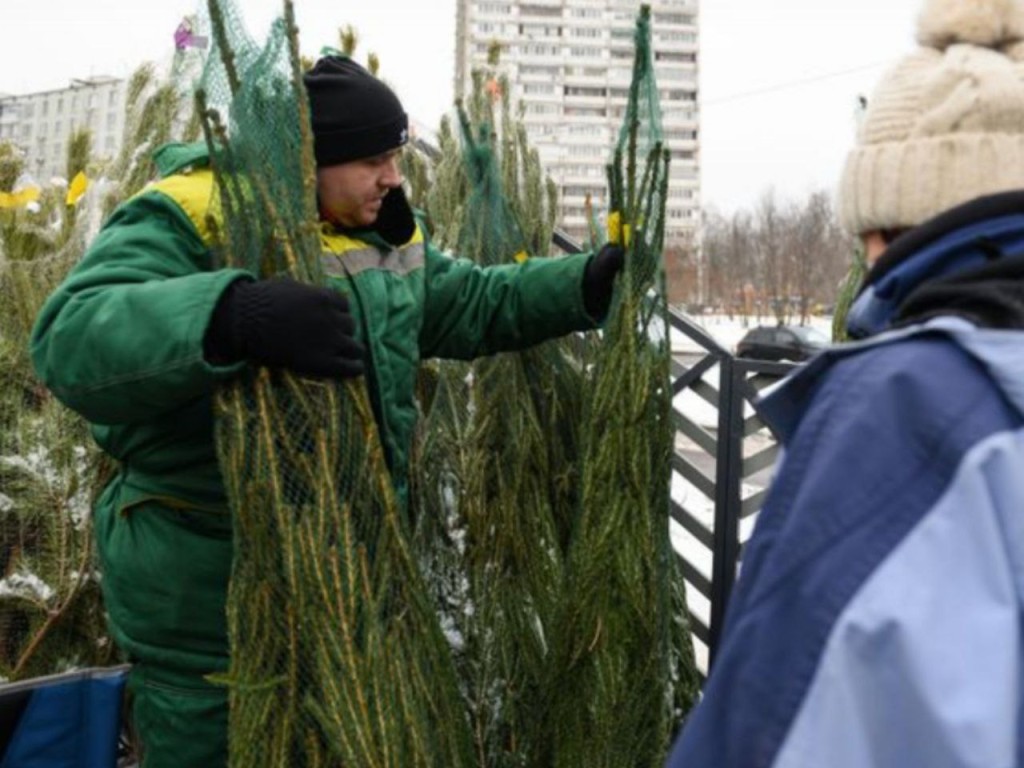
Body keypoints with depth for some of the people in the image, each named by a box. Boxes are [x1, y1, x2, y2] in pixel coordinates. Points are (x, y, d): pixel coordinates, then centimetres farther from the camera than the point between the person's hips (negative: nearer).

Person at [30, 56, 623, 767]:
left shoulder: (385, 235, 6)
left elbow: (478, 305, 18)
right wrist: (234, 315, -51)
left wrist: (592, 279, 6)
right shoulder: (186, 220, -18)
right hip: (206, 587, -7)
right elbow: (72, 340, -34)